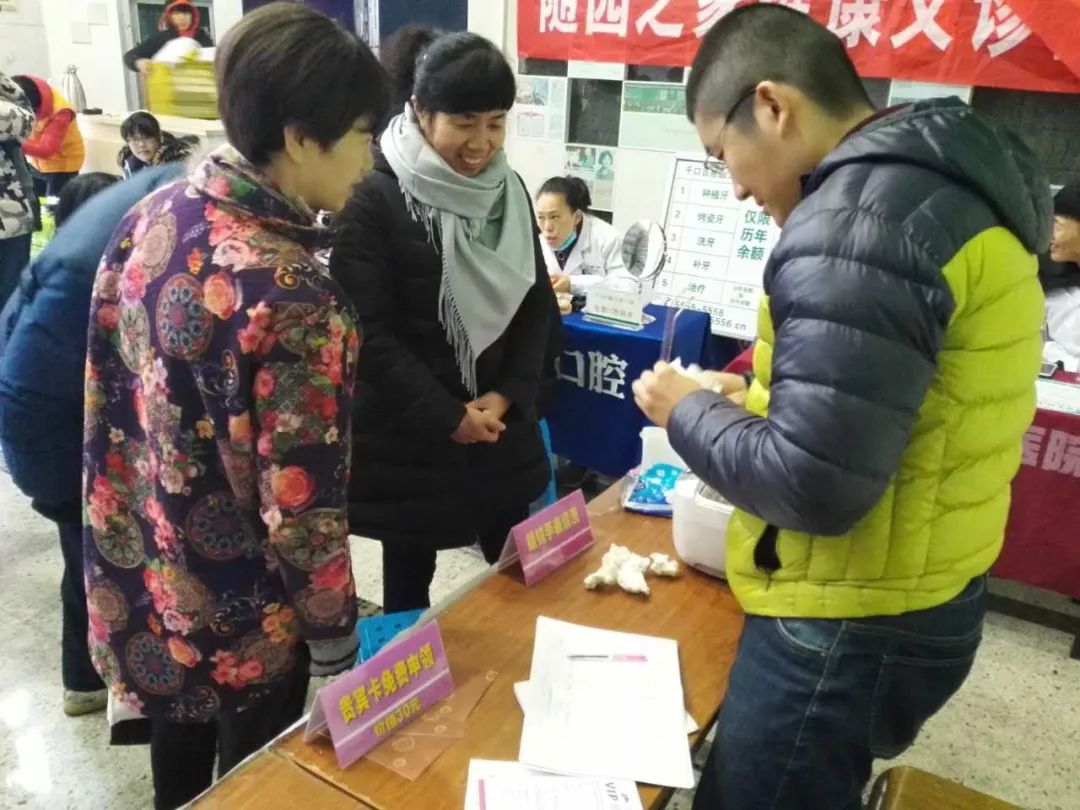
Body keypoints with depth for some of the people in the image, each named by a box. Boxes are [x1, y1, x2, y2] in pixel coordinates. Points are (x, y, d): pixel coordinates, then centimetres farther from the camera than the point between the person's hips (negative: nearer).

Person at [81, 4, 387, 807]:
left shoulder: (152, 215, -7)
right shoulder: (292, 295, -31)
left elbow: (112, 393, 4)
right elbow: (301, 509, -26)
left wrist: (126, 536, 17)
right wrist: (336, 640, -9)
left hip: (141, 581, 7)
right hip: (237, 618, -7)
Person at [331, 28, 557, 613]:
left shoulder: (509, 190, 5)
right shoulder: (374, 199, -13)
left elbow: (537, 303, 6)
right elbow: (368, 331, -16)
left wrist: (508, 395, -6)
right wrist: (447, 415, -16)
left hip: (501, 425, 5)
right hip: (405, 436, -5)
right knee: (409, 576, 11)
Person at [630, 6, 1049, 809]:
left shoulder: (858, 211, -25)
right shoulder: (941, 179, 7)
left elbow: (813, 487, -27)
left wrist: (689, 411, -10)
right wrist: (760, 400, 9)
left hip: (850, 628, -9)